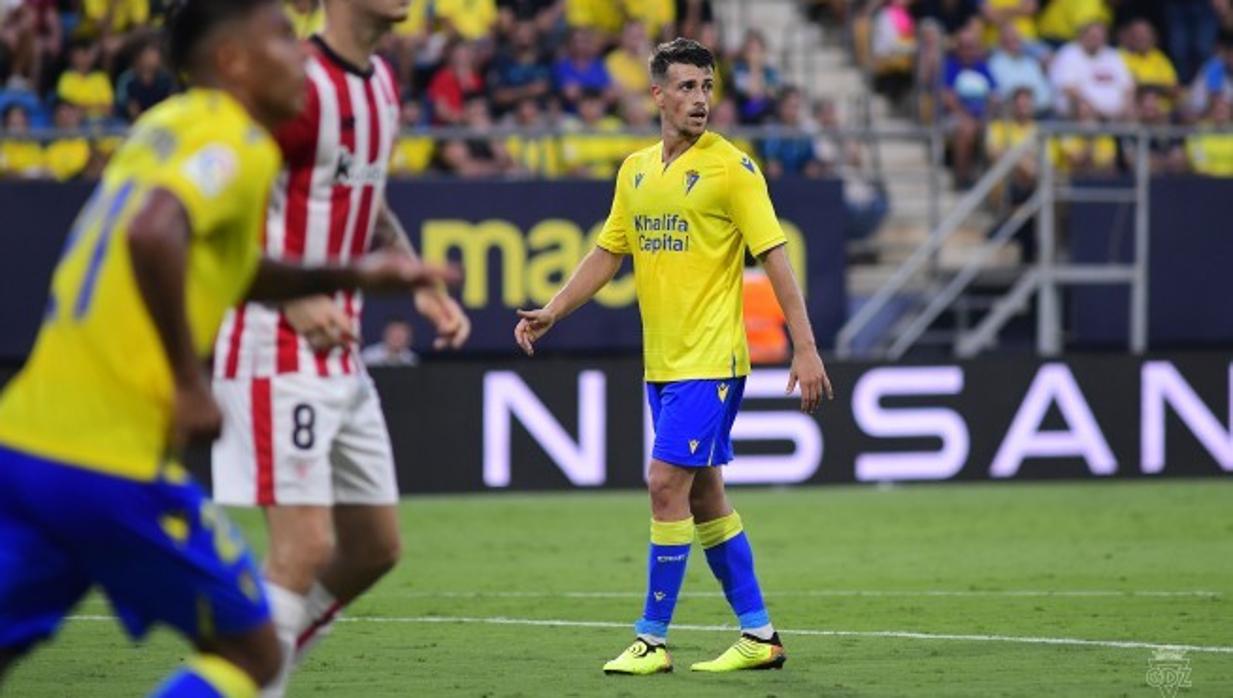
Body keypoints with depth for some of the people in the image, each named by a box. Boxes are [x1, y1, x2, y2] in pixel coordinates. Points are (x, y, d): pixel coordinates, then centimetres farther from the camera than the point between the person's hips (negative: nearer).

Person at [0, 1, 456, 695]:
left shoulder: (168, 126, 20)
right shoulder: (236, 142, -7)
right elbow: (153, 236, -27)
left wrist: (352, 275, 32)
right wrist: (190, 382, -20)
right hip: (113, 459, -8)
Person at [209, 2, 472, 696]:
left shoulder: (382, 86, 11)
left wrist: (422, 286, 12)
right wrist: (294, 297, -32)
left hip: (340, 356, 9)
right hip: (272, 351, -9)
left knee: (375, 547, 11)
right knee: (306, 544, -15)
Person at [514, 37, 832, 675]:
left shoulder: (730, 167, -9)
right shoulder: (635, 171, 11)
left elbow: (774, 257, -11)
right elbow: (607, 254, 17)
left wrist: (805, 348, -16)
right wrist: (551, 313, 6)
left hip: (711, 360, -7)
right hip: (660, 361, 7)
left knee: (668, 484, -11)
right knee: (703, 496, 10)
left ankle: (652, 639, -5)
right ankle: (758, 636, 19)